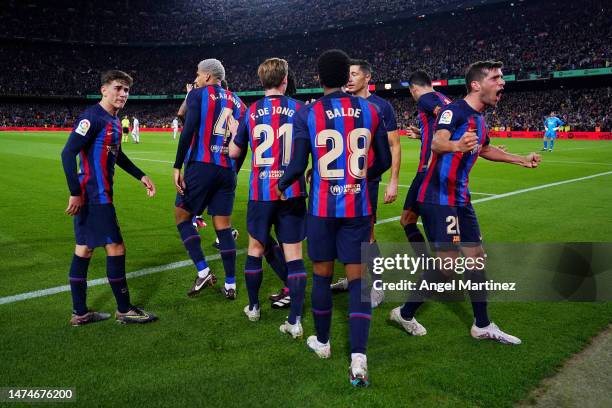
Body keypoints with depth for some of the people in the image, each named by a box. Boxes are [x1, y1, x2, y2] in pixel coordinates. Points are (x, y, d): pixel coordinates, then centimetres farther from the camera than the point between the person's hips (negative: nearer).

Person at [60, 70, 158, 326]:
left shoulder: (114, 120, 13)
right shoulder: (93, 117, -15)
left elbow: (117, 155, 26)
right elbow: (68, 154, -21)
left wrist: (141, 176, 21)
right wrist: (75, 193, -23)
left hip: (96, 196, 9)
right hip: (94, 197, -9)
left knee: (84, 249, 12)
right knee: (116, 249, -3)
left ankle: (80, 313, 21)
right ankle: (124, 310, 10)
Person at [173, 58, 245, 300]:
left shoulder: (198, 94, 1)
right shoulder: (237, 102, 17)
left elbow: (189, 131, -12)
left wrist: (177, 166, -12)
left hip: (201, 166, -5)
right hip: (227, 170, 5)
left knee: (182, 217, 11)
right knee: (223, 226, 10)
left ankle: (203, 272, 2)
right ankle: (230, 285, 14)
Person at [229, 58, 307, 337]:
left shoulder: (252, 112, 1)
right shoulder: (298, 109, -2)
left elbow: (233, 152, 8)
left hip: (260, 193, 1)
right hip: (292, 193, -1)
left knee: (255, 249, 18)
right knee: (294, 254, 3)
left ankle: (253, 308, 32)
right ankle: (295, 321, 4)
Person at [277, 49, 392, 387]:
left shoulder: (307, 114, -6)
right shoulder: (370, 111, 1)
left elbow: (297, 166, -6)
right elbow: (384, 162, 7)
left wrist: (281, 185, 14)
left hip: (323, 207, -1)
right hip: (358, 207, 1)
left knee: (322, 276, 14)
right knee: (358, 277, 5)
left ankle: (322, 343, 33)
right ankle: (358, 359, -2)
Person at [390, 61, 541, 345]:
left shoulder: (479, 118, 13)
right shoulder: (455, 110, -14)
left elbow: (485, 149, 33)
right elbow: (437, 142, -32)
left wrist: (521, 160, 39)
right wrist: (455, 145, -55)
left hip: (460, 199, 9)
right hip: (438, 198, -9)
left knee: (476, 257, 11)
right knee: (448, 263, -10)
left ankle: (482, 326, 25)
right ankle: (404, 313, 10)